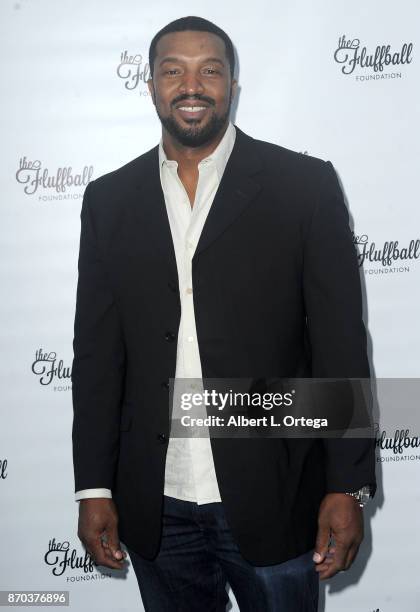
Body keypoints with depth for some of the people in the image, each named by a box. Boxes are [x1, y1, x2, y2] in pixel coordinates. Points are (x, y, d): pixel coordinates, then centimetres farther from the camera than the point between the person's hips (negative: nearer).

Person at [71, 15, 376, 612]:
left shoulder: (305, 185, -4)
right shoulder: (110, 200, 4)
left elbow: (341, 344, -5)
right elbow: (97, 352, 5)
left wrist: (348, 487, -7)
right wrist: (94, 487, 4)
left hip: (272, 501, -2)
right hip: (154, 510, 3)